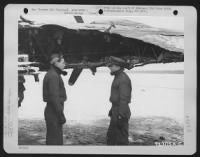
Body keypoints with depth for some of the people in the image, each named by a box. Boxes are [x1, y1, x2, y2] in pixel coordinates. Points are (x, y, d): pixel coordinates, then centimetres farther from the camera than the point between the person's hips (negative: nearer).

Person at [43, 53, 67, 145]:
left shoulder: (50, 74, 15)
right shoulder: (53, 76, -16)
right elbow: (54, 97, -22)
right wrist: (61, 114, -19)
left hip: (51, 111, 10)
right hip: (54, 112, -10)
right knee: (55, 140, -5)